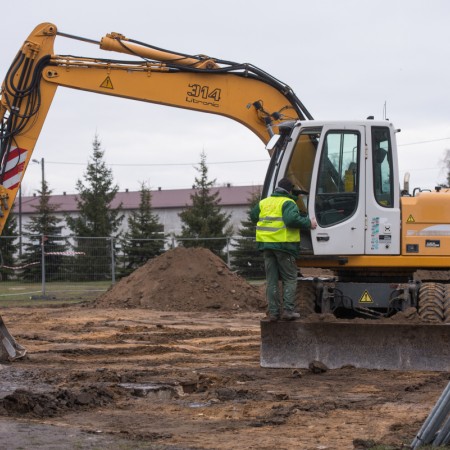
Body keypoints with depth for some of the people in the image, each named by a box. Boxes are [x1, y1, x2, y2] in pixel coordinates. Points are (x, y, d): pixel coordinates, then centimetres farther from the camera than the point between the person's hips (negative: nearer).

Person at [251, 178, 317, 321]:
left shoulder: (264, 202, 14)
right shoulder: (288, 203, -6)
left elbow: (253, 216, 26)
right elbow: (292, 219, -22)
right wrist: (309, 223, -12)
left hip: (267, 245, 6)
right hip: (284, 245, -6)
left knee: (271, 280, 9)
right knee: (290, 279, 3)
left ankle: (273, 312, 6)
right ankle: (288, 310, -6)